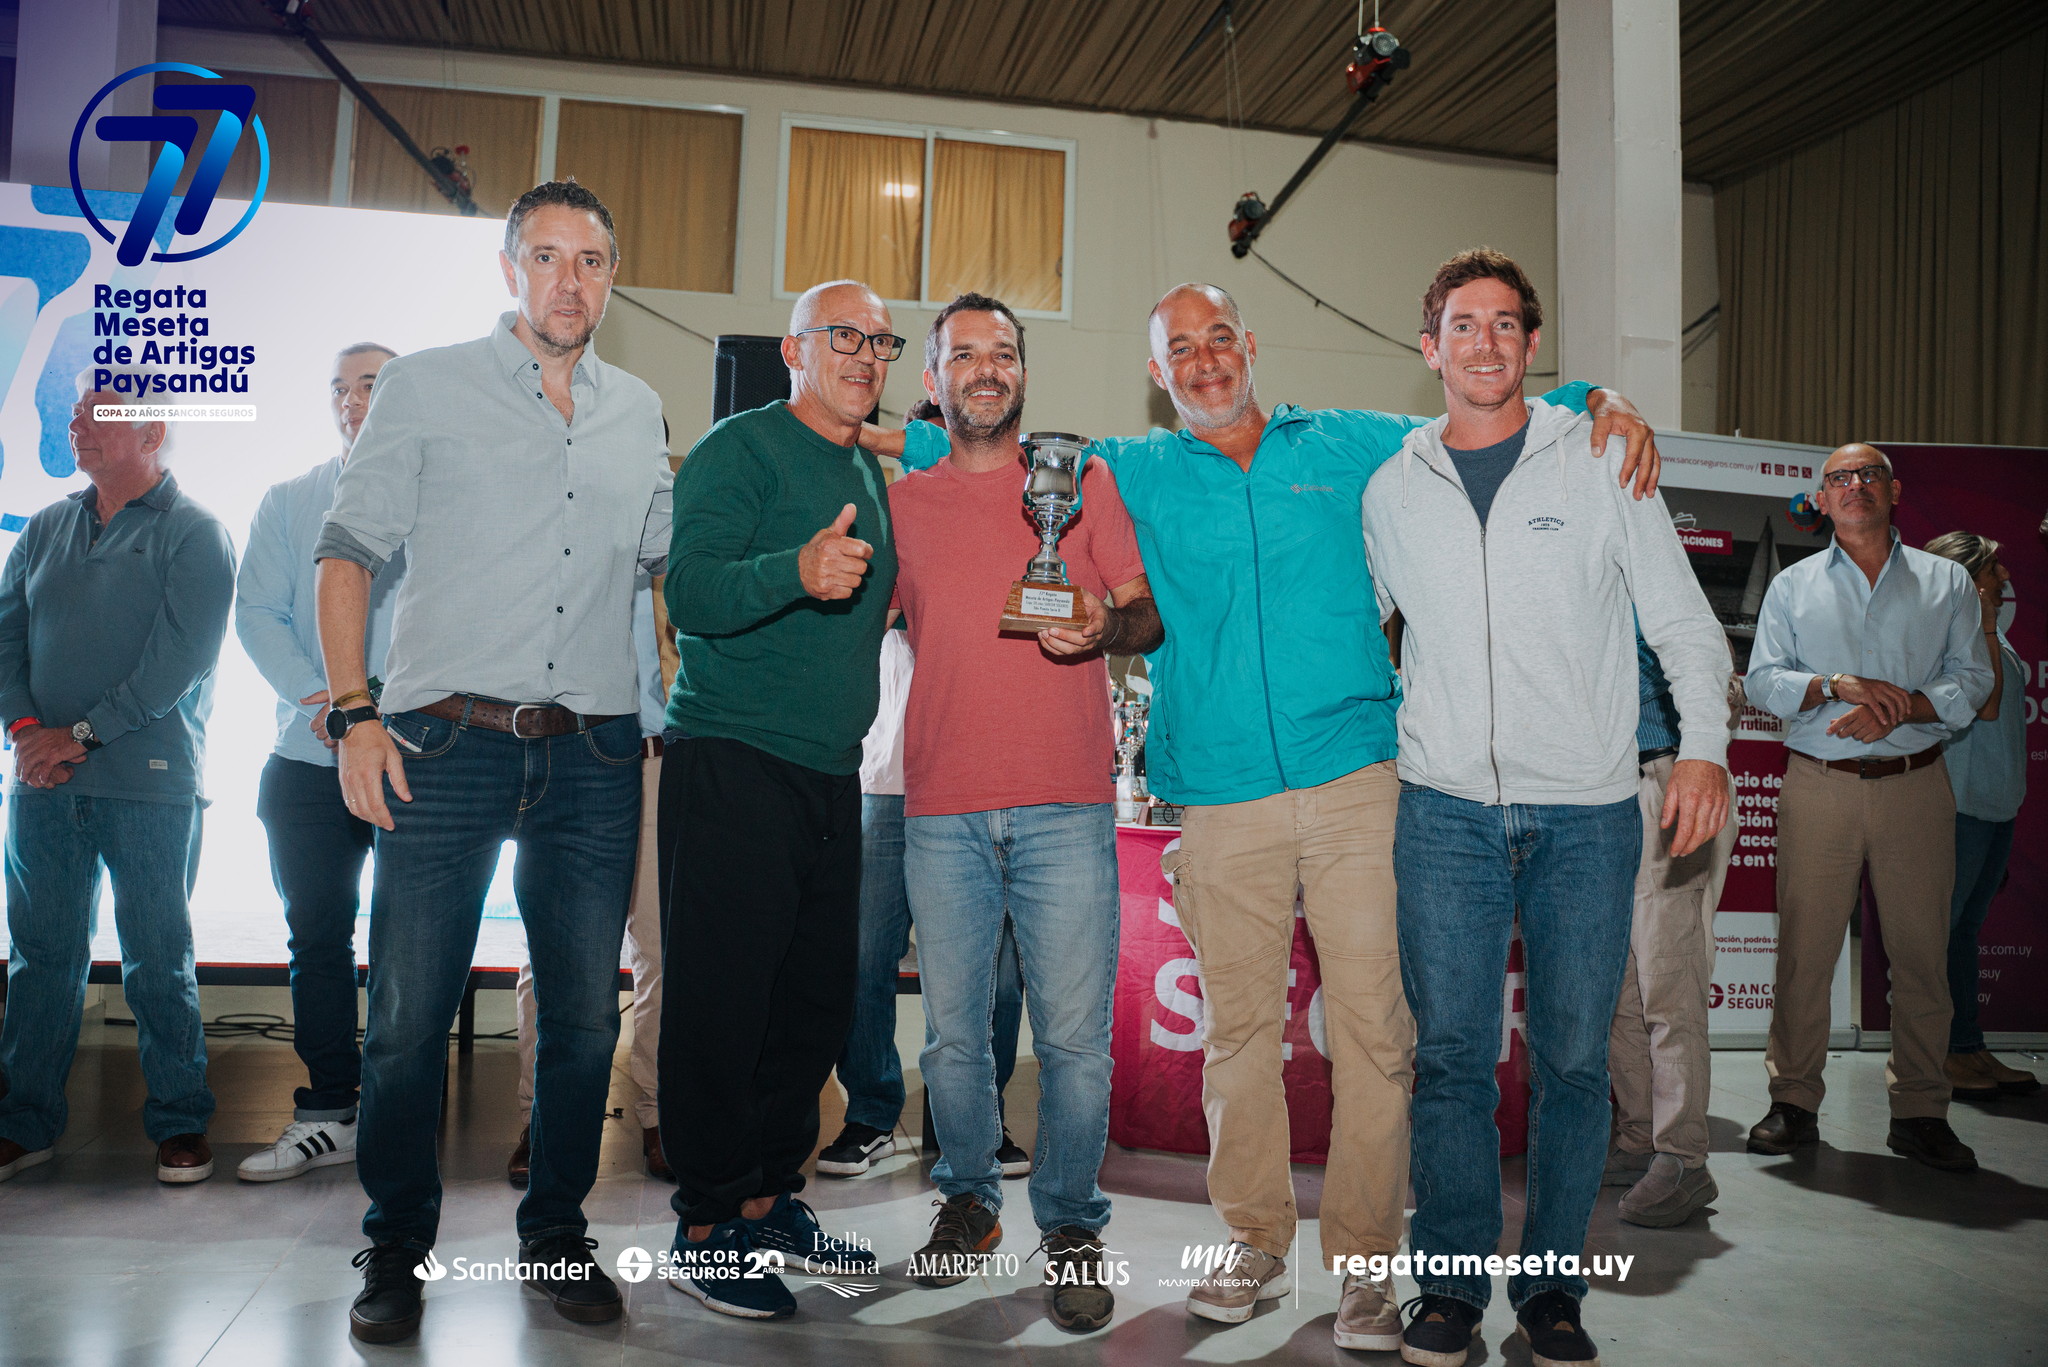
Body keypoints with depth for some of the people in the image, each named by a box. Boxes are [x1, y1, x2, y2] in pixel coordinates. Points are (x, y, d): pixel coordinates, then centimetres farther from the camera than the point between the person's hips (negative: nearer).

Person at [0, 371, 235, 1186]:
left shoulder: (195, 534, -2)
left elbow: (180, 658, -11)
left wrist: (83, 733, -14)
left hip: (150, 784, -5)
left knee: (158, 961, 2)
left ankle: (179, 1125, 12)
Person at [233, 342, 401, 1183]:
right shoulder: (288, 504, 13)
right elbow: (258, 614, 6)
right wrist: (318, 698, -10)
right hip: (312, 760, 3)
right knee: (318, 937, 6)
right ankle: (328, 1118, 16)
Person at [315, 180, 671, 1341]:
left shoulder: (641, 412, 14)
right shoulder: (426, 386, 6)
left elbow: (670, 560, 22)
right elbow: (349, 551, 3)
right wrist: (354, 712, -6)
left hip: (594, 757, 3)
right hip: (447, 745, -3)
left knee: (587, 1016, 8)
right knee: (410, 1017, 1)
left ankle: (557, 1234, 25)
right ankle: (398, 1249, 21)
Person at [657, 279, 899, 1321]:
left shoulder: (870, 473, 18)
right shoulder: (740, 448, -6)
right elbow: (690, 593, -20)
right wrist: (797, 571, -35)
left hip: (830, 774, 8)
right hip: (732, 764, -8)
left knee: (818, 999, 10)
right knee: (720, 1001, -3)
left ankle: (770, 1201, 24)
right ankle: (706, 1228, 9)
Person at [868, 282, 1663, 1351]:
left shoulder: (1350, 448, 13)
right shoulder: (1133, 474, 14)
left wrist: (1601, 403, 3)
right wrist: (868, 432, 10)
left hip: (1354, 781, 0)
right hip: (1220, 804, 1)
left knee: (1372, 1027, -2)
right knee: (1237, 1028, 7)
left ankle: (1362, 1263, 10)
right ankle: (1255, 1245, 23)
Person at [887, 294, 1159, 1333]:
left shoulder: (1083, 481, 10)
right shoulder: (902, 502, 14)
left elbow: (1149, 617, 8)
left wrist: (1107, 627, -11)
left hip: (1065, 804, -1)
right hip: (942, 808, 2)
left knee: (1074, 1033, -1)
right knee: (953, 1031, 7)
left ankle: (1070, 1226, 16)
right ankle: (968, 1200, 29)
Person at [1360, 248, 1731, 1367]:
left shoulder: (1601, 464, 5)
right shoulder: (1391, 488, 9)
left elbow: (1684, 623, 5)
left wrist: (1703, 745, -8)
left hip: (1587, 813, 0)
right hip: (1445, 810, 1)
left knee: (1572, 1058, 4)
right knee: (1451, 1054, 1)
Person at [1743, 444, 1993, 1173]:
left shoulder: (1947, 582, 13)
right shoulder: (1792, 586, 13)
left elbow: (1970, 681, 5)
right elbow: (1763, 680, 4)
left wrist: (1898, 706, -12)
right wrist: (1837, 686, -14)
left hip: (1915, 784, 1)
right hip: (1818, 785, 0)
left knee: (1921, 949, 1)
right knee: (1804, 948, 0)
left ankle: (1920, 1111, 12)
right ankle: (1794, 1101, 10)